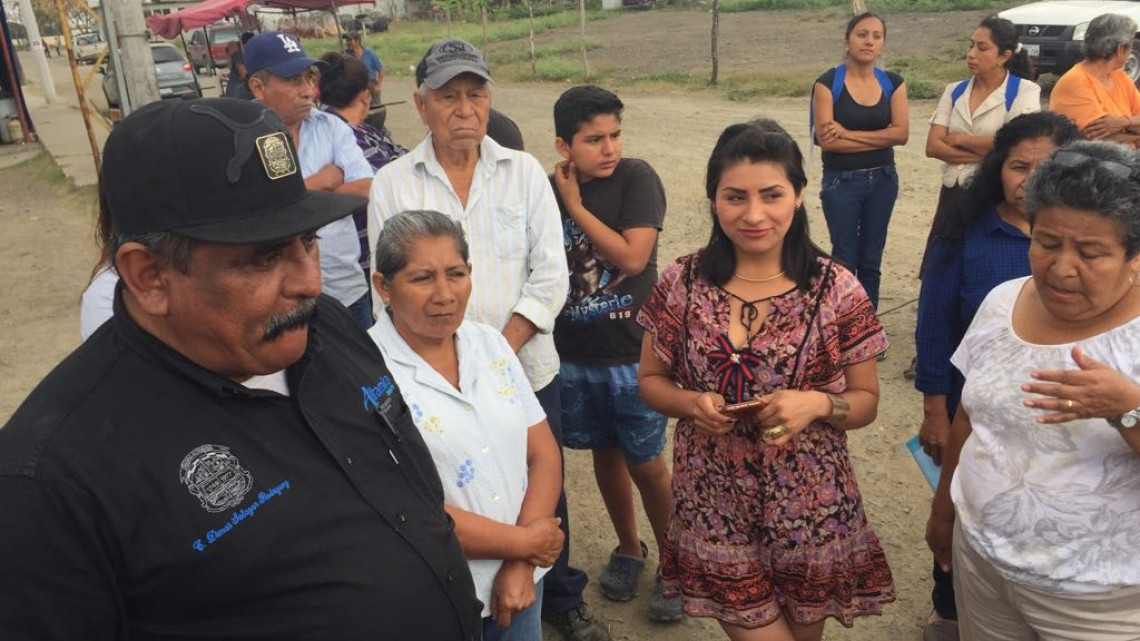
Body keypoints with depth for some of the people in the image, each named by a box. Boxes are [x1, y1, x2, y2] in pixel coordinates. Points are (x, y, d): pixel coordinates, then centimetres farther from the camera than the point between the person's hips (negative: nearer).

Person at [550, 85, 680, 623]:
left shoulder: (637, 178, -11)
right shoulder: (547, 191, -3)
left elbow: (632, 256, -21)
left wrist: (575, 205, -17)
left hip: (633, 351, -3)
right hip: (574, 355, 3)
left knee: (646, 464, 5)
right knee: (605, 453, 18)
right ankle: (628, 548, 40)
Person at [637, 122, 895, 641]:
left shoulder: (836, 289, -10)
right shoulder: (682, 283, -7)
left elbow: (866, 401, -2)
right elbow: (650, 380, 4)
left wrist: (817, 404, -23)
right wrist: (690, 403, -17)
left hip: (811, 510, 0)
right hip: (715, 509, 0)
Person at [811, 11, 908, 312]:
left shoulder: (893, 83, 3)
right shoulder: (828, 83, -8)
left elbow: (901, 133, -8)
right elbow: (827, 140, -17)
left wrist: (848, 132, -16)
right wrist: (880, 139, -12)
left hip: (883, 180, 4)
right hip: (841, 181, -4)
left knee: (871, 260, 10)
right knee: (844, 260, 3)